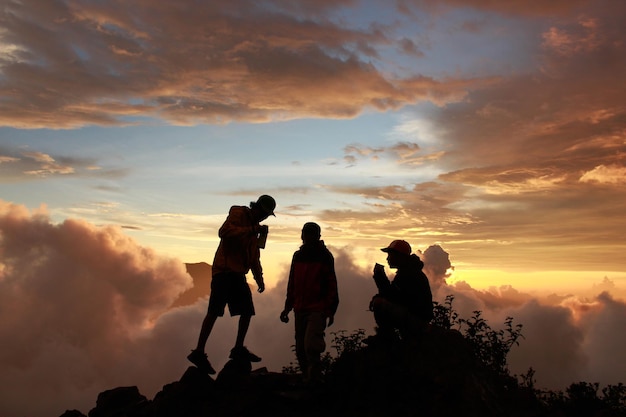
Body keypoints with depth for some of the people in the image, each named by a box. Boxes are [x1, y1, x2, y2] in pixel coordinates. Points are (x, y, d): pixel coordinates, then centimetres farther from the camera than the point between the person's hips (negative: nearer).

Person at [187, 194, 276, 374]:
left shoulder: (254, 225, 21)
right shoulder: (238, 214, -4)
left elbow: (254, 256, 24)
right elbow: (224, 231, -23)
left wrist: (259, 278, 15)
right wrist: (252, 230, -24)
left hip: (238, 274, 9)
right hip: (224, 270, -9)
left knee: (247, 311, 9)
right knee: (214, 311, -11)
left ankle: (238, 349, 19)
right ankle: (198, 352, -6)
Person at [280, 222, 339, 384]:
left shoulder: (325, 256, -3)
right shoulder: (298, 256, 12)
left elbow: (331, 285, -5)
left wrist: (331, 311, -10)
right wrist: (287, 308, 16)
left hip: (317, 310, -6)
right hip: (299, 310, 6)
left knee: (311, 345, -18)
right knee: (301, 349, 10)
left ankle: (314, 379, -4)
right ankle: (307, 379, 23)